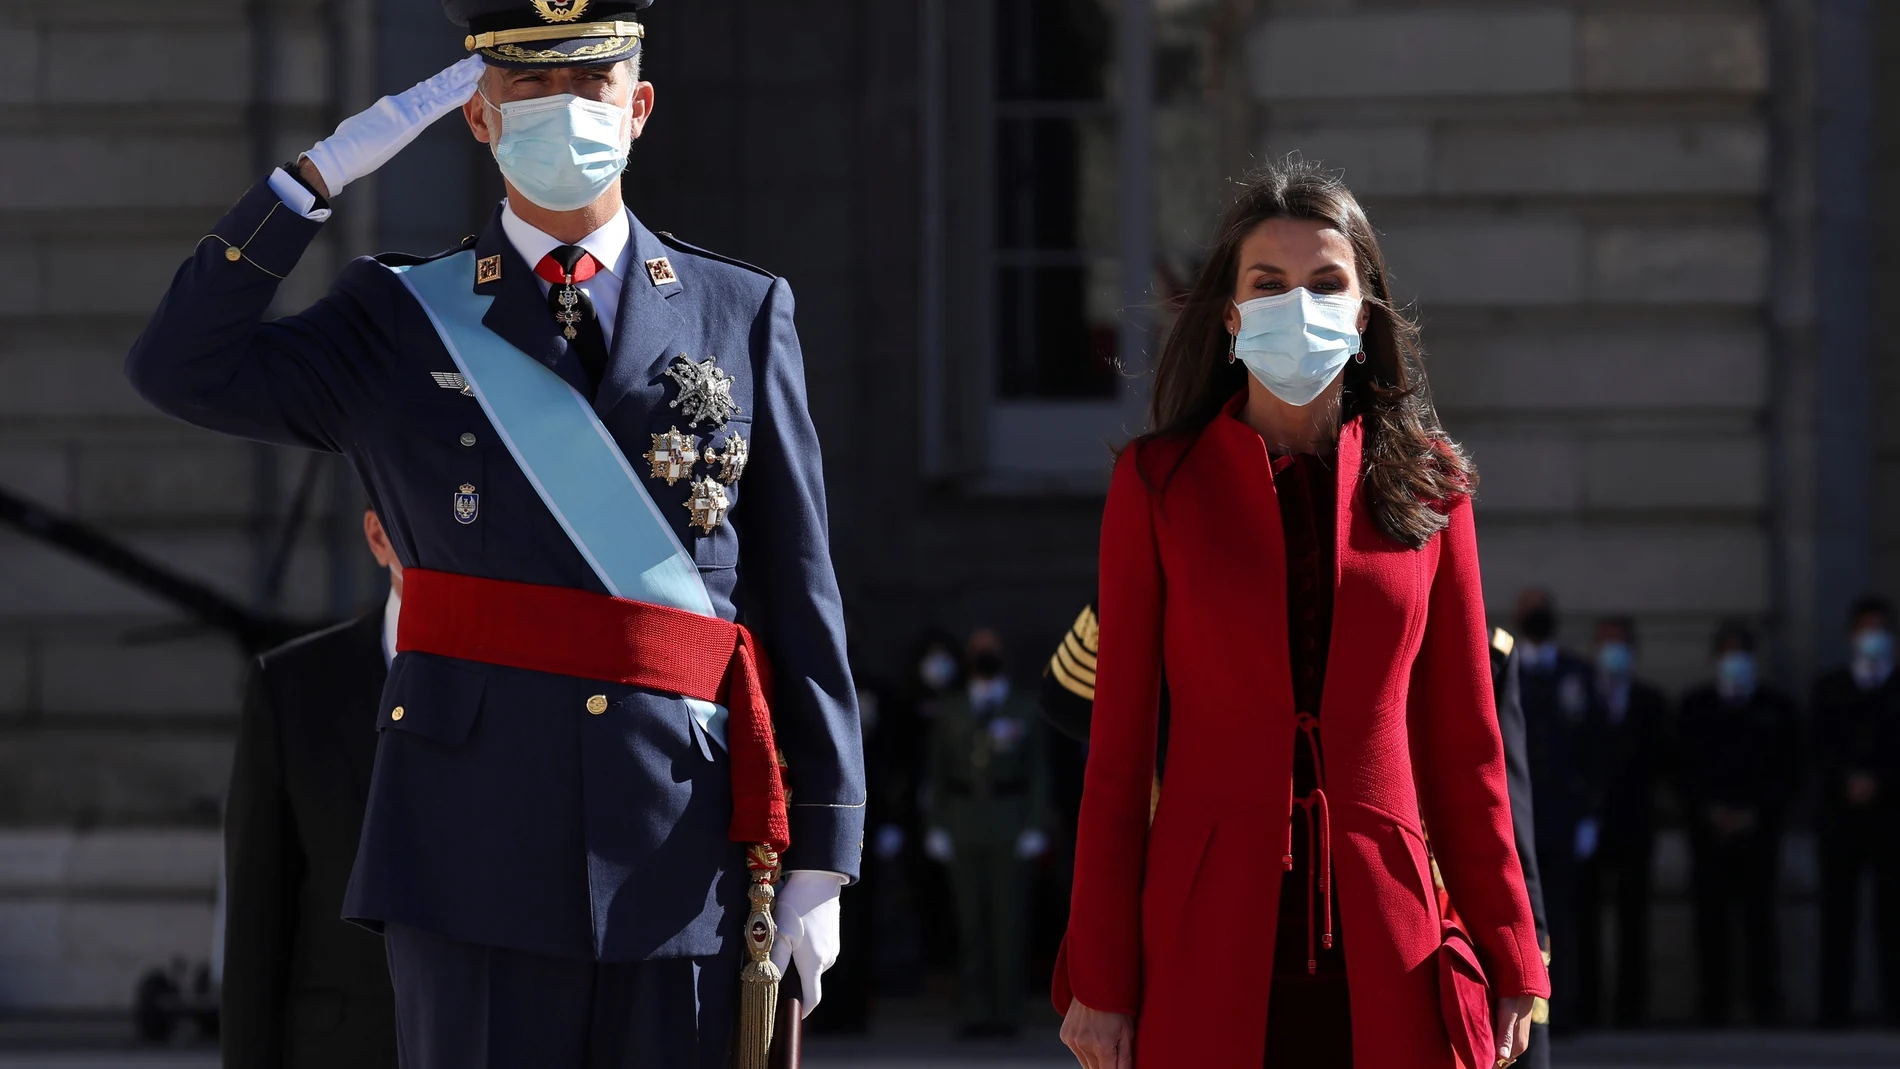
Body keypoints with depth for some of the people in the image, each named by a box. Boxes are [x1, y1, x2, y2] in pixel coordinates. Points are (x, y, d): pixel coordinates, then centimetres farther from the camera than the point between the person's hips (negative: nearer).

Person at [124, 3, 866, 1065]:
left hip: (685, 849, 1)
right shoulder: (402, 321, 9)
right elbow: (184, 368, -6)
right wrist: (326, 170, -6)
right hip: (479, 847, -1)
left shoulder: (743, 315, 9)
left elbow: (800, 601, 8)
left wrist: (820, 859, 3)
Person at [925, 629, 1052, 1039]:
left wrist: (1036, 826, -3)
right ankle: (974, 1012, 2)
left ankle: (1007, 1012, -1)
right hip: (963, 824, 2)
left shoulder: (1024, 711, 7)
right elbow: (937, 772, 11)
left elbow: (1038, 772, 5)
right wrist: (936, 826, 4)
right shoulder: (949, 712, 12)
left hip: (1009, 825, -2)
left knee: (1008, 918, -4)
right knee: (969, 921, 0)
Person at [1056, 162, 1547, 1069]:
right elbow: (1118, 745, 4)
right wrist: (1100, 978, 0)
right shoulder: (1159, 483, 5)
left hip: (1382, 952, 1)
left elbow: (1463, 744, 11)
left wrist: (1509, 958, 7)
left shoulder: (1425, 488, 9)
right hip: (1212, 949, -1)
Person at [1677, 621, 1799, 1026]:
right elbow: (1685, 769, 8)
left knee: (1759, 920, -5)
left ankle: (1765, 1007, -4)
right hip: (1709, 832, 1)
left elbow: (1787, 771, 7)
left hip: (1758, 830, -1)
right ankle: (1713, 1007, -2)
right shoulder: (1695, 707, 11)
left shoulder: (1777, 707, 8)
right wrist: (1709, 811, -5)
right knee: (1711, 921, -3)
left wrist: (1756, 814, -4)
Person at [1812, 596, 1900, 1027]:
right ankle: (1834, 1012, -2)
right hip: (1841, 817, 1)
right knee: (1837, 916, -2)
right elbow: (1821, 753, 5)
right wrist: (1848, 781, -11)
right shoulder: (1829, 689, 12)